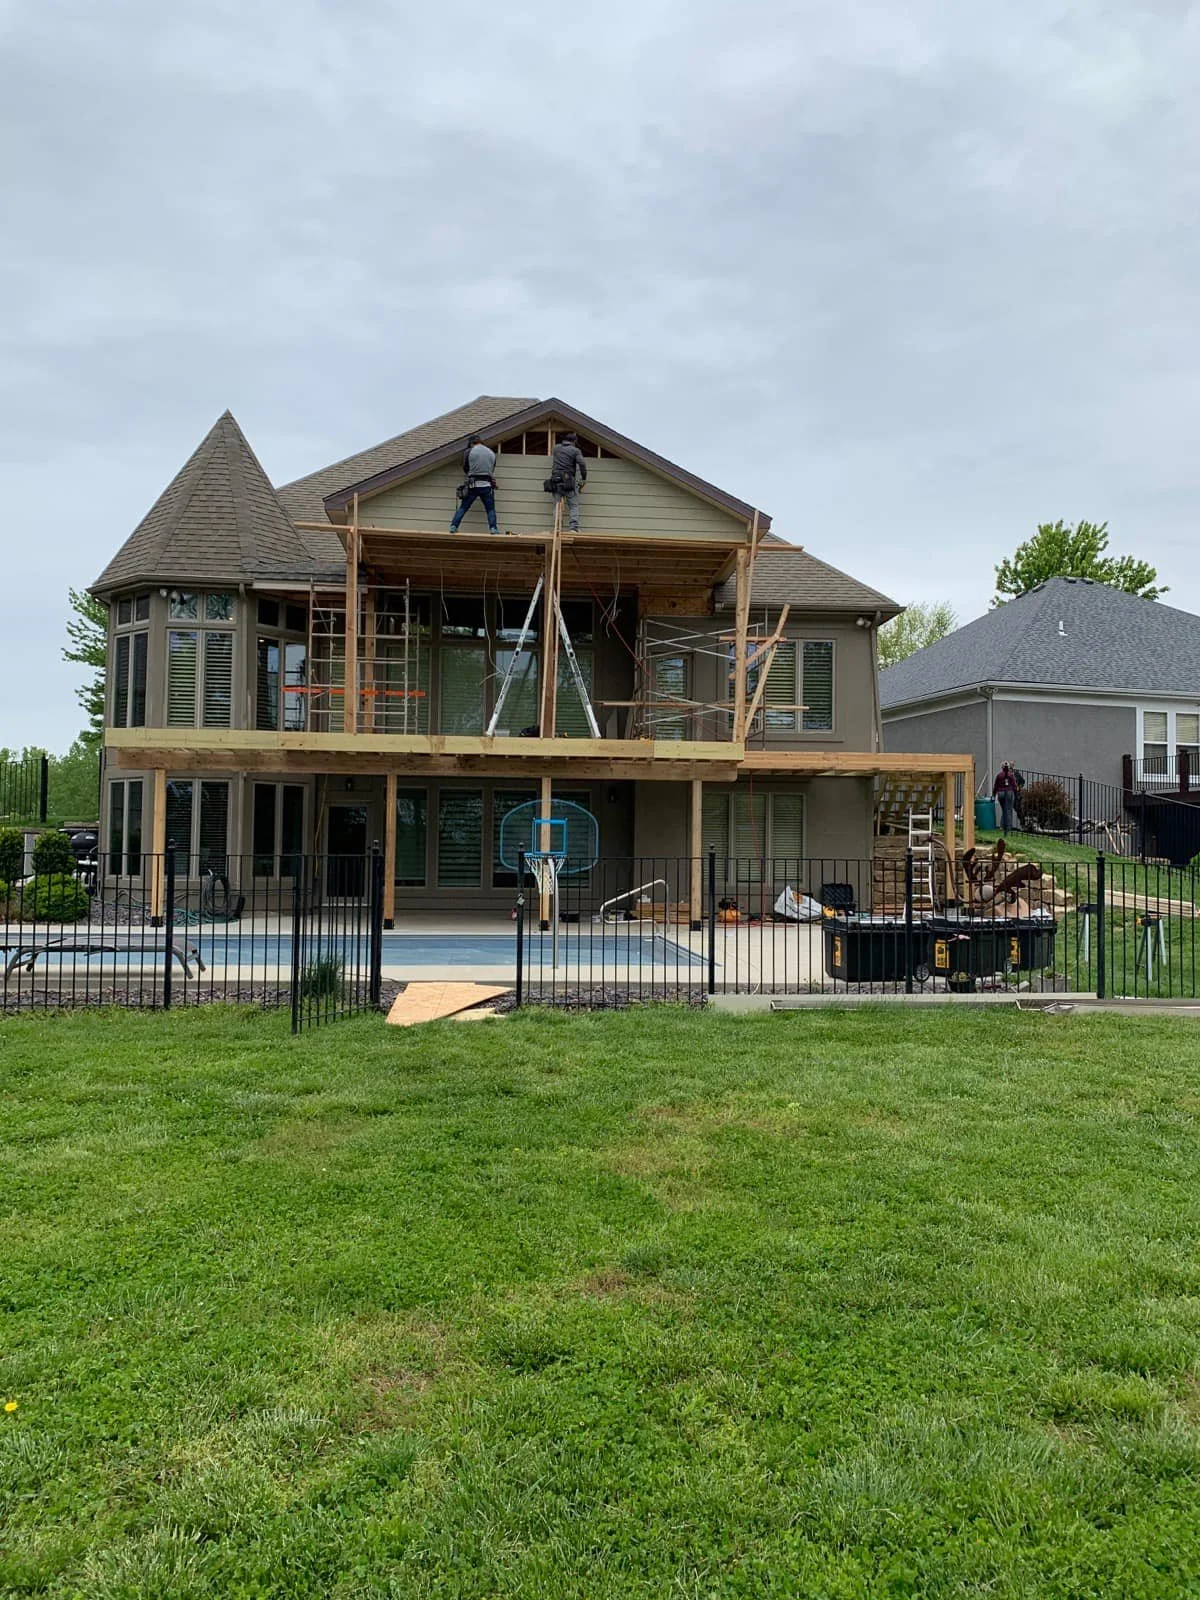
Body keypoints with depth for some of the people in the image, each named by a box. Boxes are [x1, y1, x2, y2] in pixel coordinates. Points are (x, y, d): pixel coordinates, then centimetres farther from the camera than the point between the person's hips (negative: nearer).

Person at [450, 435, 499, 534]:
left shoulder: (468, 452, 1)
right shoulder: (492, 453, 10)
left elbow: (465, 468, 10)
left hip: (473, 485, -1)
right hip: (487, 485, 1)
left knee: (463, 508, 6)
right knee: (491, 509, 7)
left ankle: (453, 526, 2)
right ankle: (493, 529, -6)